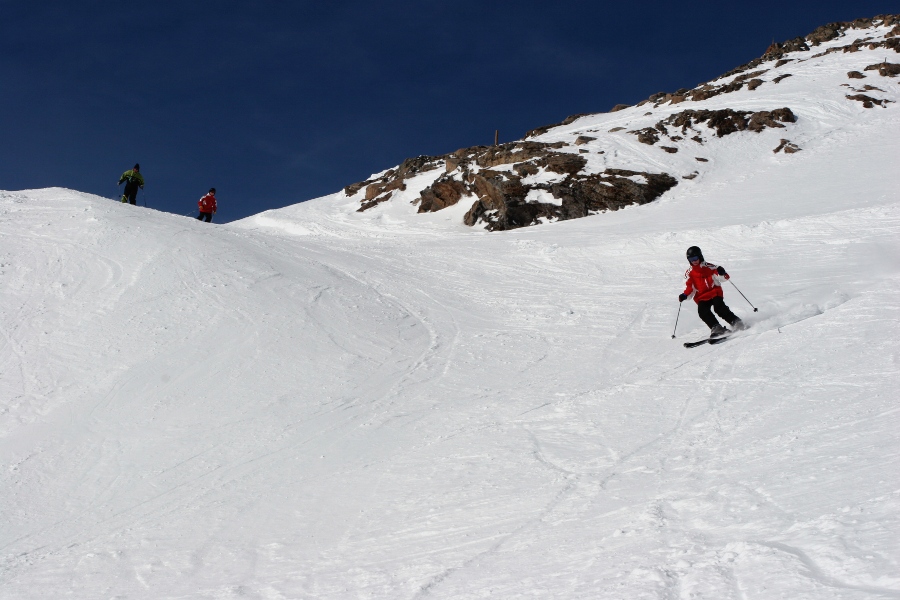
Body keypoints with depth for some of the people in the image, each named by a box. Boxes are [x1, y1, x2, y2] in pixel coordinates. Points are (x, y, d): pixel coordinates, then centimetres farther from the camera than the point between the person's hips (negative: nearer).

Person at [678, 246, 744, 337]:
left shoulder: (708, 267, 2)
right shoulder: (689, 274, 11)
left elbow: (722, 277, 0)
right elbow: (689, 287, 10)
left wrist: (722, 273, -24)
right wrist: (685, 295, -10)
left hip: (715, 293, -2)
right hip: (702, 297, 2)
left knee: (719, 307, -28)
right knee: (702, 311, -25)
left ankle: (735, 321, -20)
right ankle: (716, 328, -28)